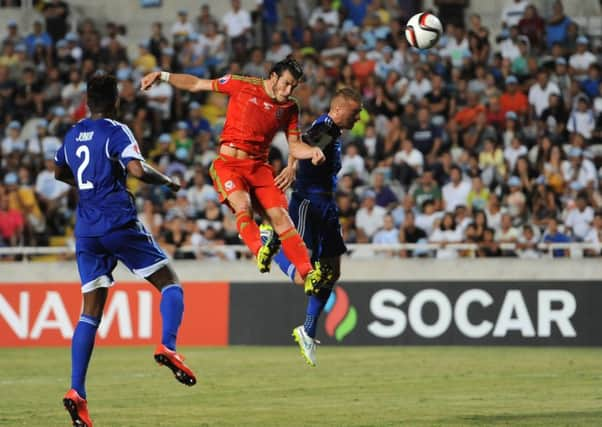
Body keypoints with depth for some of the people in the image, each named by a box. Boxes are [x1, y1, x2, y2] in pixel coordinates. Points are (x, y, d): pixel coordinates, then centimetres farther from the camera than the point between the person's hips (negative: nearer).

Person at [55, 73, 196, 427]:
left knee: (91, 312, 5)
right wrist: (167, 182, -4)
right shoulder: (116, 132, -5)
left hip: (86, 230, 6)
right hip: (120, 224, -6)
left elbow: (60, 173, 33)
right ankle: (168, 346, -19)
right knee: (170, 283, 7)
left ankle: (77, 391, -8)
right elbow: (137, 169, -20)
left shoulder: (72, 136, 16)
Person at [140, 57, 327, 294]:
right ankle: (260, 252, -51)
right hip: (228, 163, -3)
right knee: (243, 206, -31)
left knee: (281, 216, -13)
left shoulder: (289, 108, 8)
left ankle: (308, 275, -17)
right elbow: (197, 84, 7)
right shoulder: (243, 86, -1)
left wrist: (313, 152, -12)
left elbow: (295, 146, 10)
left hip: (259, 166, 3)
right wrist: (163, 76, 2)